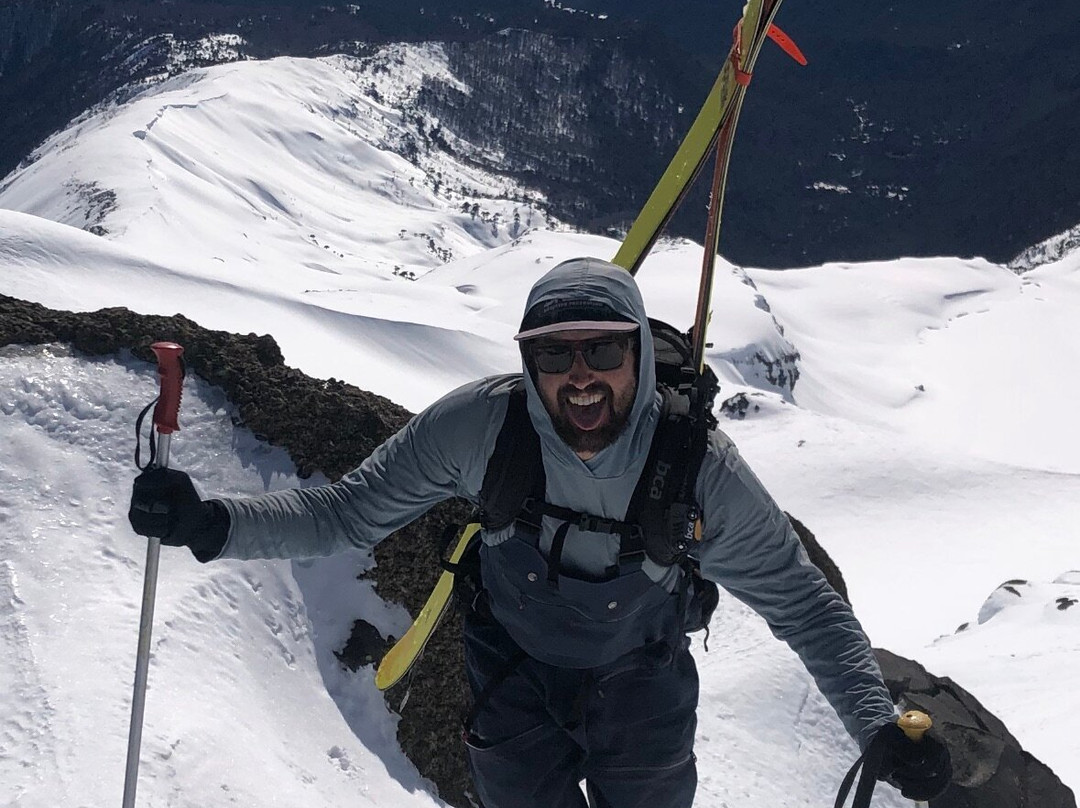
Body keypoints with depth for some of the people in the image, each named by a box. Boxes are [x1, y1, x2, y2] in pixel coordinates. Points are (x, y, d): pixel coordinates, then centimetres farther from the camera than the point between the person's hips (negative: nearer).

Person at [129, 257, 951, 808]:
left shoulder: (698, 467, -30)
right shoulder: (478, 426, -30)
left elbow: (804, 601, -20)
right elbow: (347, 512, -21)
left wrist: (879, 723, -29)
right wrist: (212, 523, -34)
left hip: (640, 682, 0)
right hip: (514, 670, 0)